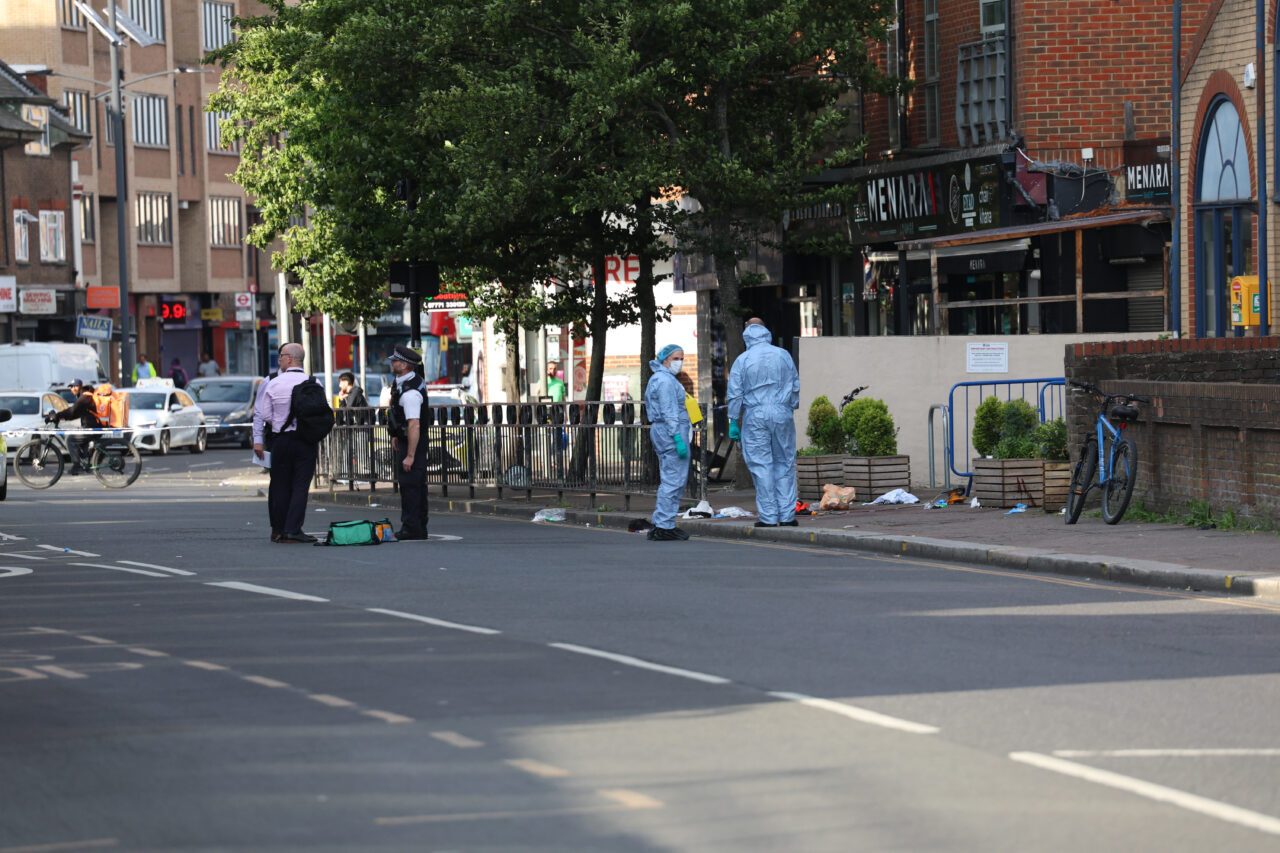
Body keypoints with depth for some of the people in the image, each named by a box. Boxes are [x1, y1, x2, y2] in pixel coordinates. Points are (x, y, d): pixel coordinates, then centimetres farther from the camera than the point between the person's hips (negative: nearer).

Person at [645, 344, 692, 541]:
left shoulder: (658, 378, 20)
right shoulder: (666, 380, -13)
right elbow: (669, 412, -19)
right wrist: (678, 438, -22)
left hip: (659, 430, 11)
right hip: (671, 430, -11)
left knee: (669, 480, 15)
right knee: (673, 480, -10)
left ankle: (661, 525, 16)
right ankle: (664, 526, -11)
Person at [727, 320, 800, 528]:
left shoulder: (743, 360, -3)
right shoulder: (783, 355, 4)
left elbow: (735, 394, -3)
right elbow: (795, 387, 9)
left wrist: (734, 421, 3)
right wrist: (792, 408, 21)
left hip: (755, 417, -2)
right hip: (782, 414, 2)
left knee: (761, 466, 1)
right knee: (785, 464, 9)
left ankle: (768, 516, 0)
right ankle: (786, 514, 7)